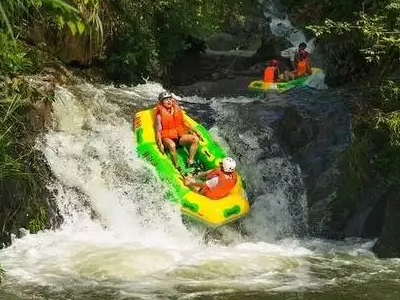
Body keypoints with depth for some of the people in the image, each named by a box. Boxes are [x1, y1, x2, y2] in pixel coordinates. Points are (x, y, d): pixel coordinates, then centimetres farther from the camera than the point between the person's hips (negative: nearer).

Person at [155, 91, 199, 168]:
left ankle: (190, 162, -12)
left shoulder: (177, 110, 7)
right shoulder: (160, 115, -7)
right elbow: (158, 131, -9)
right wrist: (160, 144, -21)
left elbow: (184, 122, 16)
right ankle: (176, 166, -23)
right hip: (167, 137, -5)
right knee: (172, 145, -40)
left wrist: (194, 130, 7)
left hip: (179, 135, 5)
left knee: (195, 139, -16)